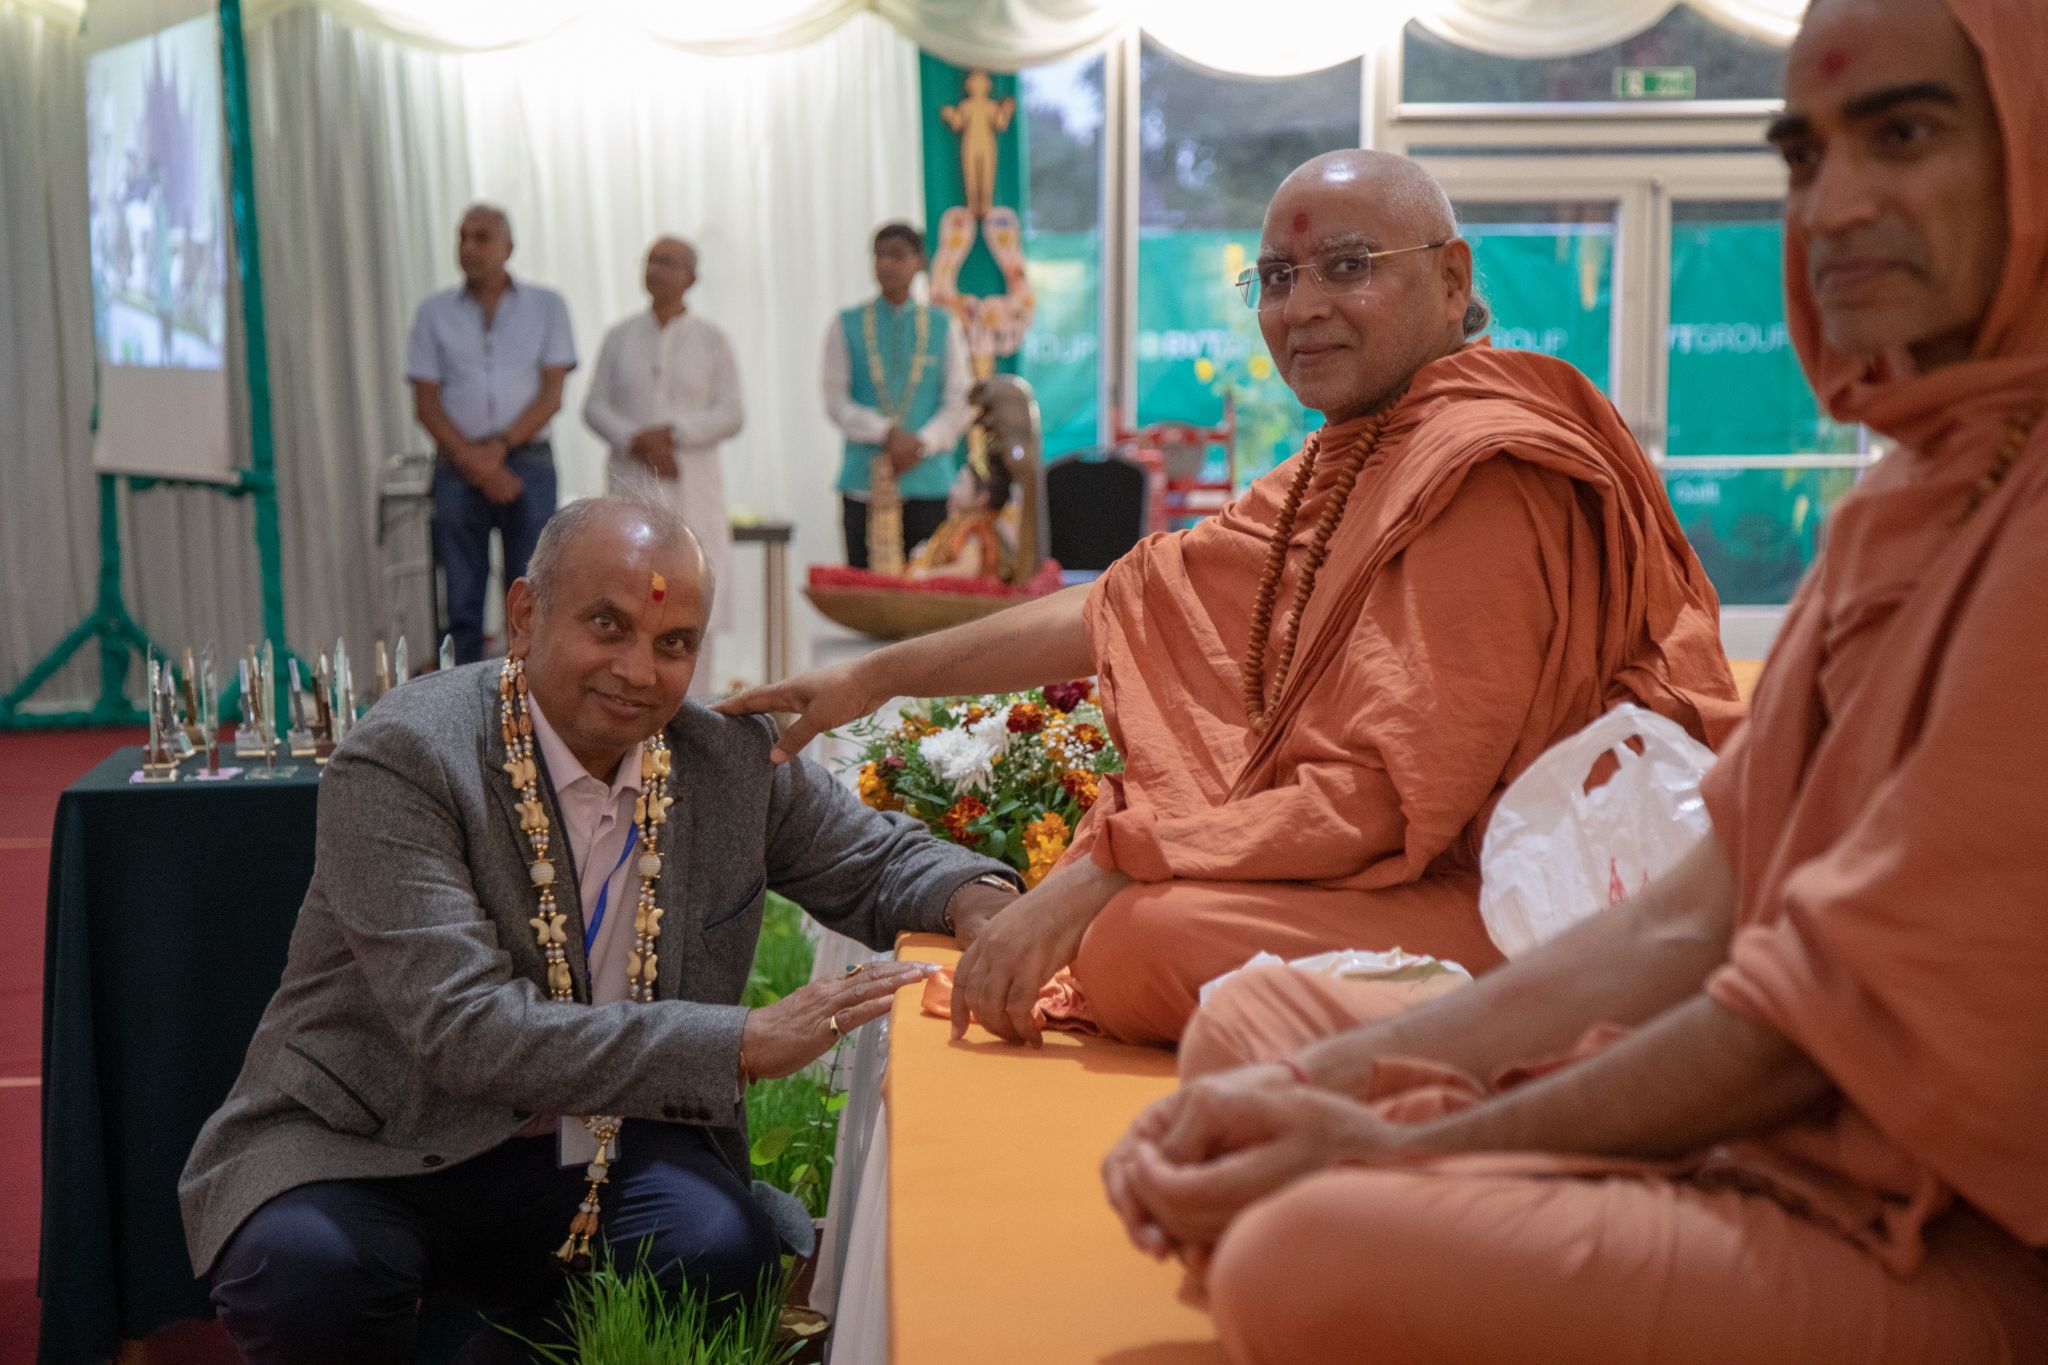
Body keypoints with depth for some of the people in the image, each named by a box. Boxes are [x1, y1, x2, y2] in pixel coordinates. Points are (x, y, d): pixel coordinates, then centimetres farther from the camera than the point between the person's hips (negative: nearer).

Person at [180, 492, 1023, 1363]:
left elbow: (880, 862, 12)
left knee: (722, 1249, -26)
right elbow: (466, 1030, -27)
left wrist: (980, 905, -14)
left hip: (597, 1146, 4)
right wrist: (747, 1042, -31)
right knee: (299, 1266, -33)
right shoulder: (402, 760, -18)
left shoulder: (733, 758, -3)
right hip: (372, 1148, -3)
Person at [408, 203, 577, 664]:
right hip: (457, 468, 1)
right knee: (462, 601, -1)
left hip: (527, 464, -1)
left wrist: (499, 448, -12)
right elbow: (426, 404, 4)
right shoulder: (434, 312, 9)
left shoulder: (546, 307, 7)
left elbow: (551, 395, 0)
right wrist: (473, 461, -9)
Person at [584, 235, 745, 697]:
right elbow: (595, 407, 6)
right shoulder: (620, 337, 11)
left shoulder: (710, 339, 6)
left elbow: (731, 414, 0)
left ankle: (696, 706, 2)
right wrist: (636, 441, -11)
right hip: (633, 483, 1)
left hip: (693, 485, -1)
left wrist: (672, 433, -13)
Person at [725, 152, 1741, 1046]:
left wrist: (1097, 877, -23)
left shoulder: (1482, 471, -18)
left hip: (1495, 909, -9)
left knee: (1144, 937, -26)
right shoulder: (1344, 465, 12)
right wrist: (877, 675, 11)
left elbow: (1388, 797, -23)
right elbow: (1137, 605, 11)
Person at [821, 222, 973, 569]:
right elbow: (836, 401, 1)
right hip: (864, 481, 0)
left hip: (928, 479, 0)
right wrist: (886, 434, -14)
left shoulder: (942, 326, 8)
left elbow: (960, 402, 4)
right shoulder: (847, 326, 7)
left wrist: (921, 444, -11)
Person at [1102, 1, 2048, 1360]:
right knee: (1254, 1019, 10)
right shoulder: (1909, 497, 12)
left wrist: (1401, 1148, -17)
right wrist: (1321, 1085, -4)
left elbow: (1853, 1008, -20)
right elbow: (1699, 917, 6)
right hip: (1775, 1140, 9)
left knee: (1315, 1254, -30)